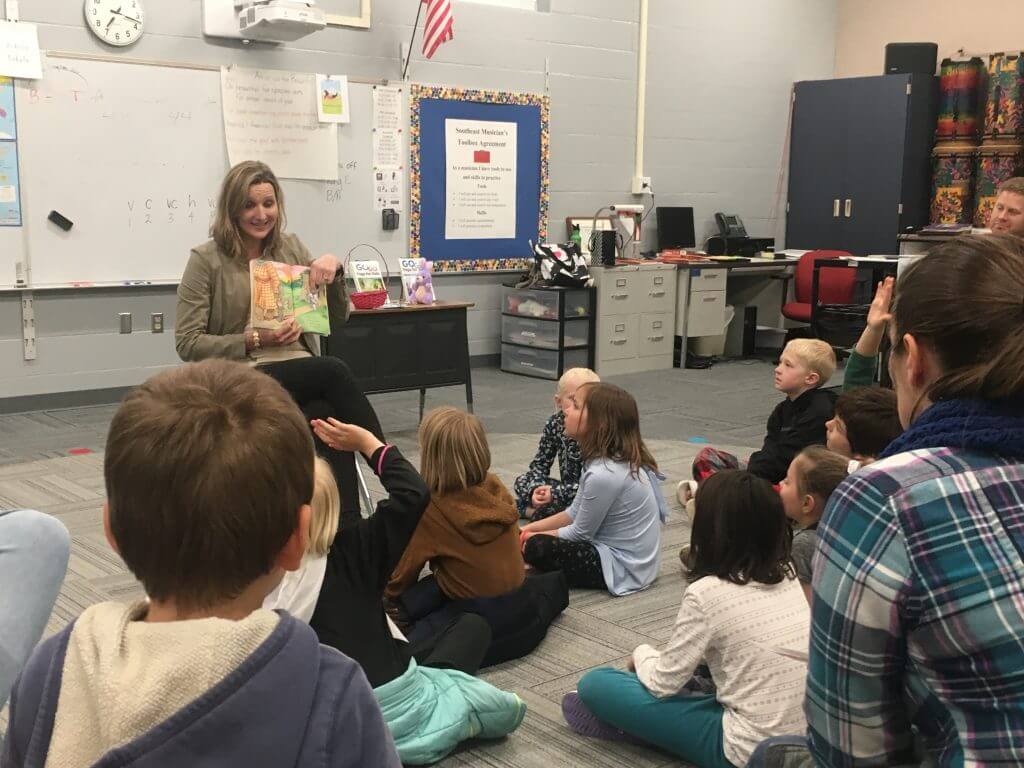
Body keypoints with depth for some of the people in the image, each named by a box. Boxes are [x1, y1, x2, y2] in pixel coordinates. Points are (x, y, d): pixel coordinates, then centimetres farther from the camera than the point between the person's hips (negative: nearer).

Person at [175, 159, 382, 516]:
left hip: (303, 374, 4)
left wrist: (332, 269, -4)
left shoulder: (291, 247, 13)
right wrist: (256, 340, -14)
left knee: (330, 414, -33)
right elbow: (187, 343, -4)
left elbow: (340, 315, 16)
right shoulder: (206, 259, -1)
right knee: (334, 371, -31)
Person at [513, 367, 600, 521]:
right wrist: (536, 489, -21)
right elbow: (540, 463, -1)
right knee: (522, 481, -1)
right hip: (567, 490, 6)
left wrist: (556, 493, -29)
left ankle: (531, 511, -11)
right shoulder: (555, 424, -7)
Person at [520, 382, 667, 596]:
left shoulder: (605, 475, -29)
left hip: (621, 568, -9)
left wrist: (534, 537, -1)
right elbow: (574, 514, 9)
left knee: (537, 548, -14)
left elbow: (579, 533, -15)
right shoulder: (618, 459, 0)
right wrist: (531, 528, 3)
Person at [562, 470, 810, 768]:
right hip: (805, 737, 7)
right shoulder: (787, 575, 2)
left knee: (595, 684, -3)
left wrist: (642, 654, 13)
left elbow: (663, 683, -8)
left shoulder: (706, 592, -17)